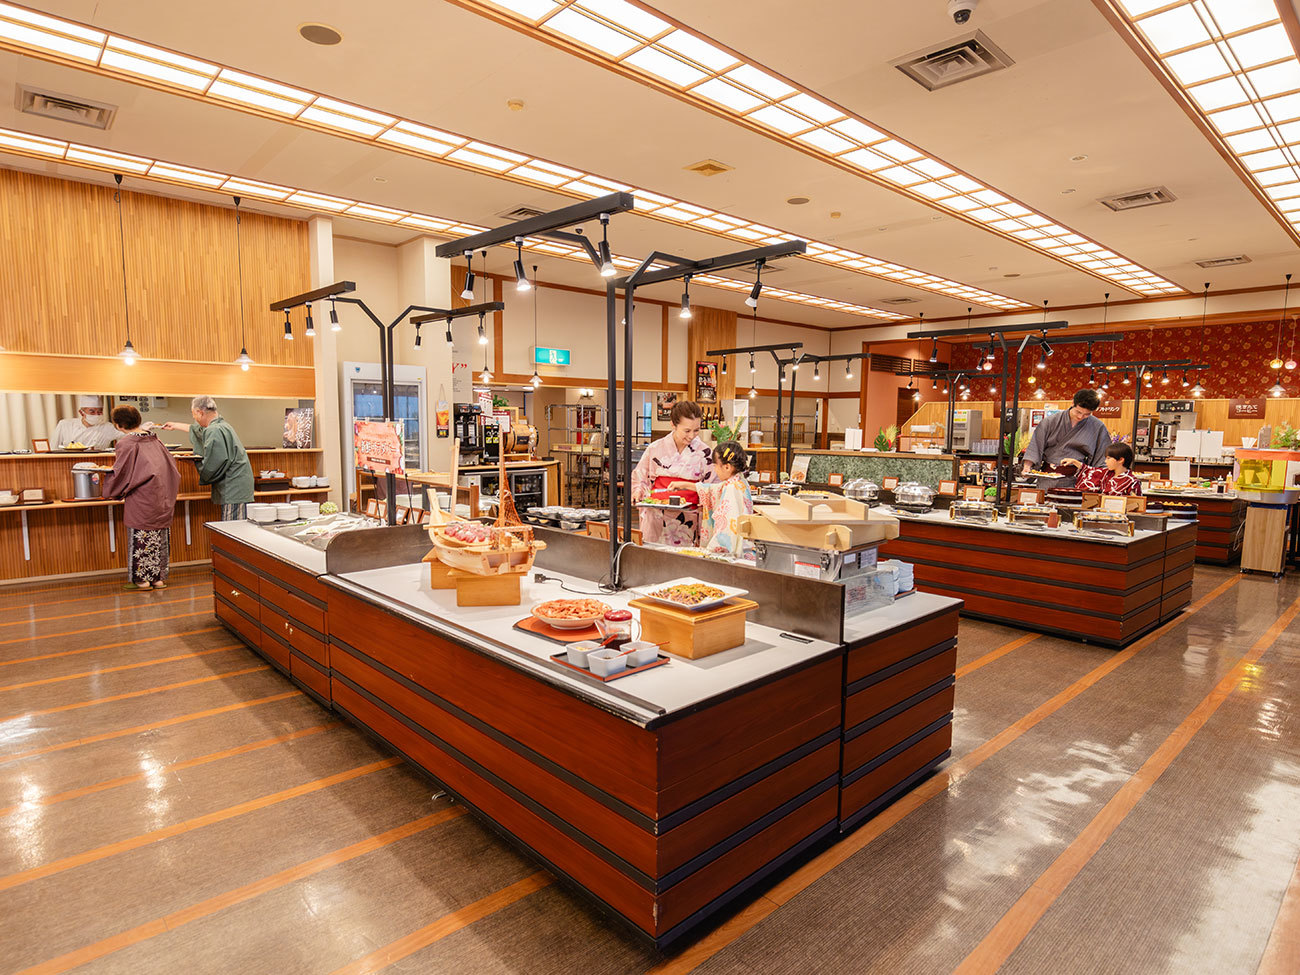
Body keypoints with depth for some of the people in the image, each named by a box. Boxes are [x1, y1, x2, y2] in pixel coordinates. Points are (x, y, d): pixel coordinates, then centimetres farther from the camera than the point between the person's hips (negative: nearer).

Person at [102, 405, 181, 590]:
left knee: (140, 537, 3)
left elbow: (120, 474, -8)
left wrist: (108, 488, 11)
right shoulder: (154, 440, 9)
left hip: (141, 499, -6)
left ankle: (141, 579, 8)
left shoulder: (126, 443, -10)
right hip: (163, 498, 6)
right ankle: (159, 578, 15)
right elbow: (171, 465, 14)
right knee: (160, 537, 9)